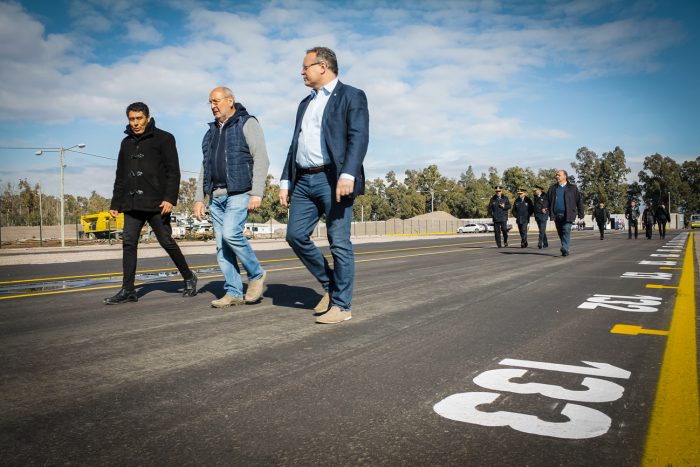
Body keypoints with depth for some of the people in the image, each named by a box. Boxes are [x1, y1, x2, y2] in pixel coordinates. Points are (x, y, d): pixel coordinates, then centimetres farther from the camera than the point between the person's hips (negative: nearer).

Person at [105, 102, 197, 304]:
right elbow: (120, 176, 22)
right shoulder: (126, 143, 19)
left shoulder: (163, 139, 2)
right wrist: (115, 203, 16)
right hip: (132, 204, 6)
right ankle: (128, 290, 2)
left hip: (156, 203, -5)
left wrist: (170, 198, -18)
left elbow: (173, 171, -6)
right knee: (129, 243, -1)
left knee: (167, 242, -2)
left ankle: (189, 278, 16)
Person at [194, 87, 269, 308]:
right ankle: (234, 292, 7)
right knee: (222, 245, 2)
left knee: (231, 233, -23)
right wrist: (199, 198, 14)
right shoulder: (212, 131, 21)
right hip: (216, 196, 7)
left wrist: (257, 192, -18)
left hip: (239, 193, -7)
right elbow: (205, 168, 21)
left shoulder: (247, 124, 1)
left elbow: (261, 160, -9)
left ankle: (257, 275, -2)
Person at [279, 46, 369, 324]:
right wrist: (285, 181, 15)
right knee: (296, 235, 2)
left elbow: (359, 137, -12)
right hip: (304, 181, 7)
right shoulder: (305, 103, 24)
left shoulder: (351, 96, 1)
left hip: (333, 180, -7)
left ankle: (341, 305, 8)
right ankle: (329, 285, 20)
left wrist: (348, 175, -25)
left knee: (339, 243, -3)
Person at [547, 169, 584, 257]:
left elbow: (579, 201, 5)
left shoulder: (572, 188, 5)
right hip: (556, 215, 4)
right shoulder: (553, 188, 14)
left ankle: (565, 249, -23)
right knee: (560, 233, 9)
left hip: (567, 215, -4)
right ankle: (567, 249, 21)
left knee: (566, 231, -16)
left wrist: (580, 214, 1)